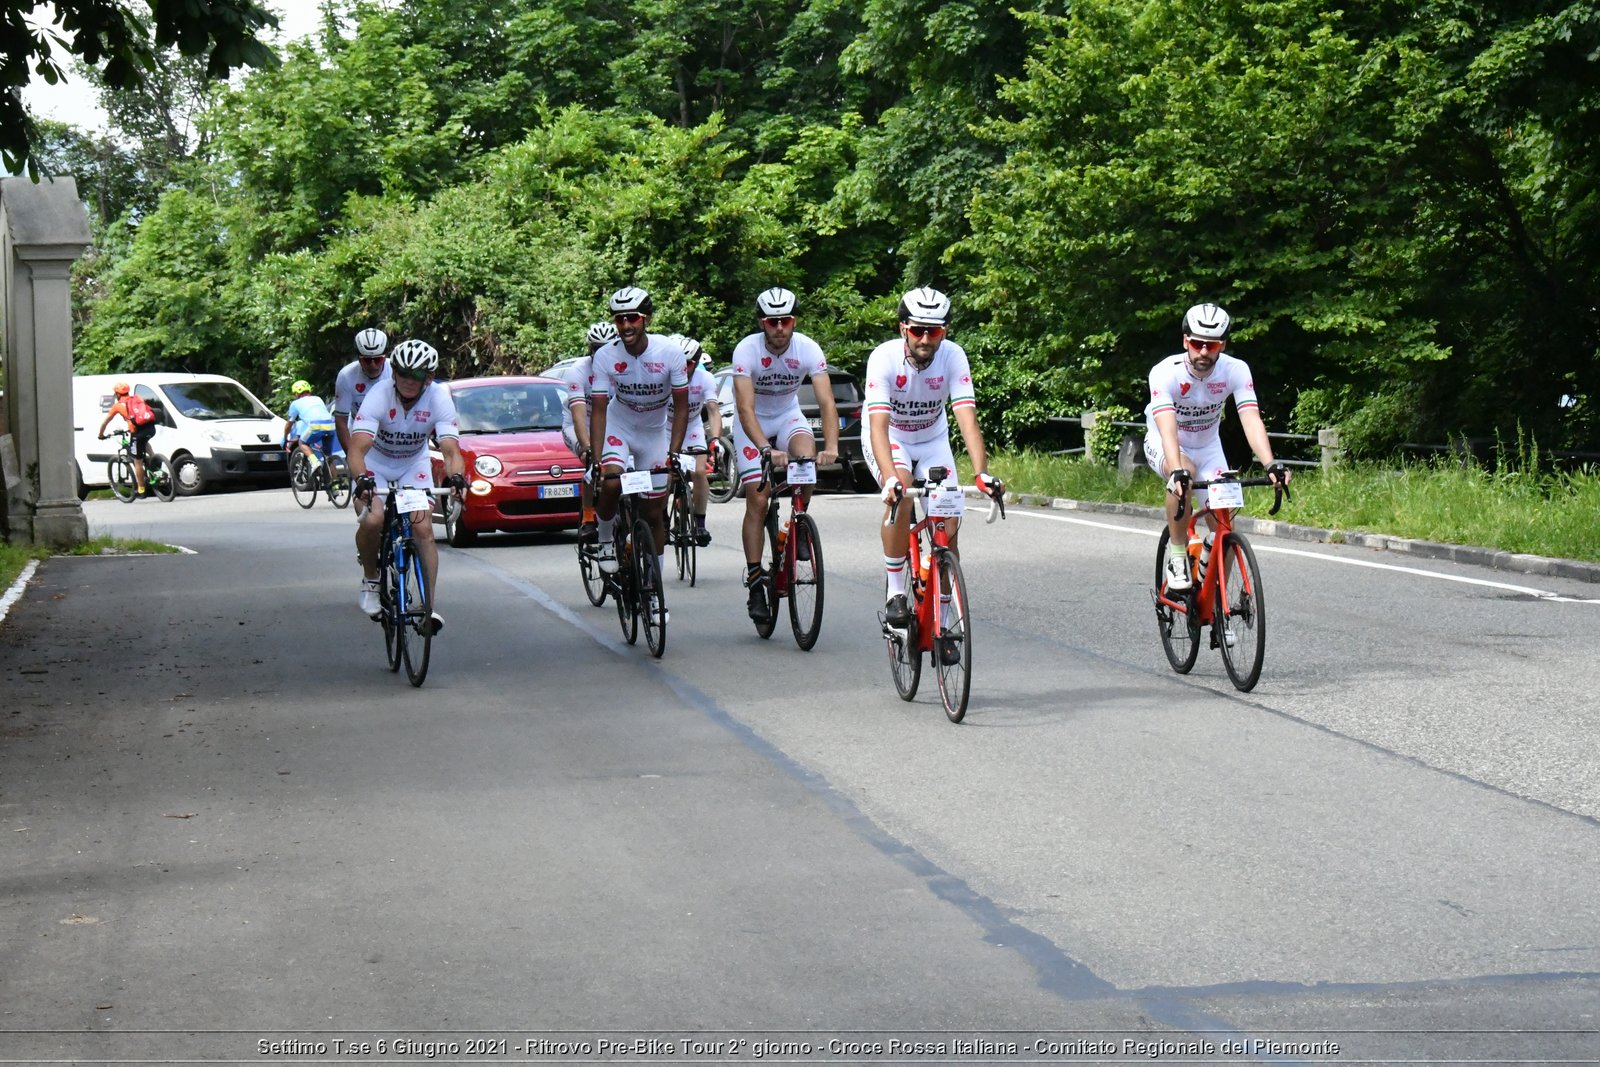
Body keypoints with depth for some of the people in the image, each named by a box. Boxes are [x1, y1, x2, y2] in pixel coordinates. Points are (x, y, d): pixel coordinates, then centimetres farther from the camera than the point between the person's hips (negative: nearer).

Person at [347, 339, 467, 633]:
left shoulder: (439, 399, -23)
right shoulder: (379, 396, -29)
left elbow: (451, 450, -30)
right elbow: (357, 448, -38)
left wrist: (456, 477, -52)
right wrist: (362, 479, -58)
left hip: (415, 465, 2)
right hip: (376, 465, -1)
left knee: (423, 528, -16)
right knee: (373, 520, -25)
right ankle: (370, 579, 2)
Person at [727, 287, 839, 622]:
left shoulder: (808, 349, -20)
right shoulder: (747, 350, -26)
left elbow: (826, 402, -27)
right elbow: (746, 409, -33)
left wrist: (831, 447, -43)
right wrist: (767, 449, -48)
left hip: (788, 417, 2)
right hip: (753, 424, -2)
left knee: (807, 454, -30)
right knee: (757, 500, -12)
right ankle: (754, 580, -5)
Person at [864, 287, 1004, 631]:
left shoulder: (953, 357, -24)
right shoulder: (884, 358, -29)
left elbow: (967, 419, -32)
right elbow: (879, 425, -38)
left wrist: (982, 474, -47)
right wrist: (890, 479, -54)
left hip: (932, 441, 3)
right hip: (890, 439, -3)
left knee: (948, 525, -10)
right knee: (902, 494, -33)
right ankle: (895, 594, -19)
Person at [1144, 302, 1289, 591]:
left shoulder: (1235, 370, -23)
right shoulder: (1166, 373, -30)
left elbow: (1251, 420, -33)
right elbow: (1167, 427, -42)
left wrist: (1271, 464, -49)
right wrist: (1177, 471, -59)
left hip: (1207, 447, 3)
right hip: (1164, 445, -3)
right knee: (1184, 475, -38)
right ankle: (1177, 555, -21)